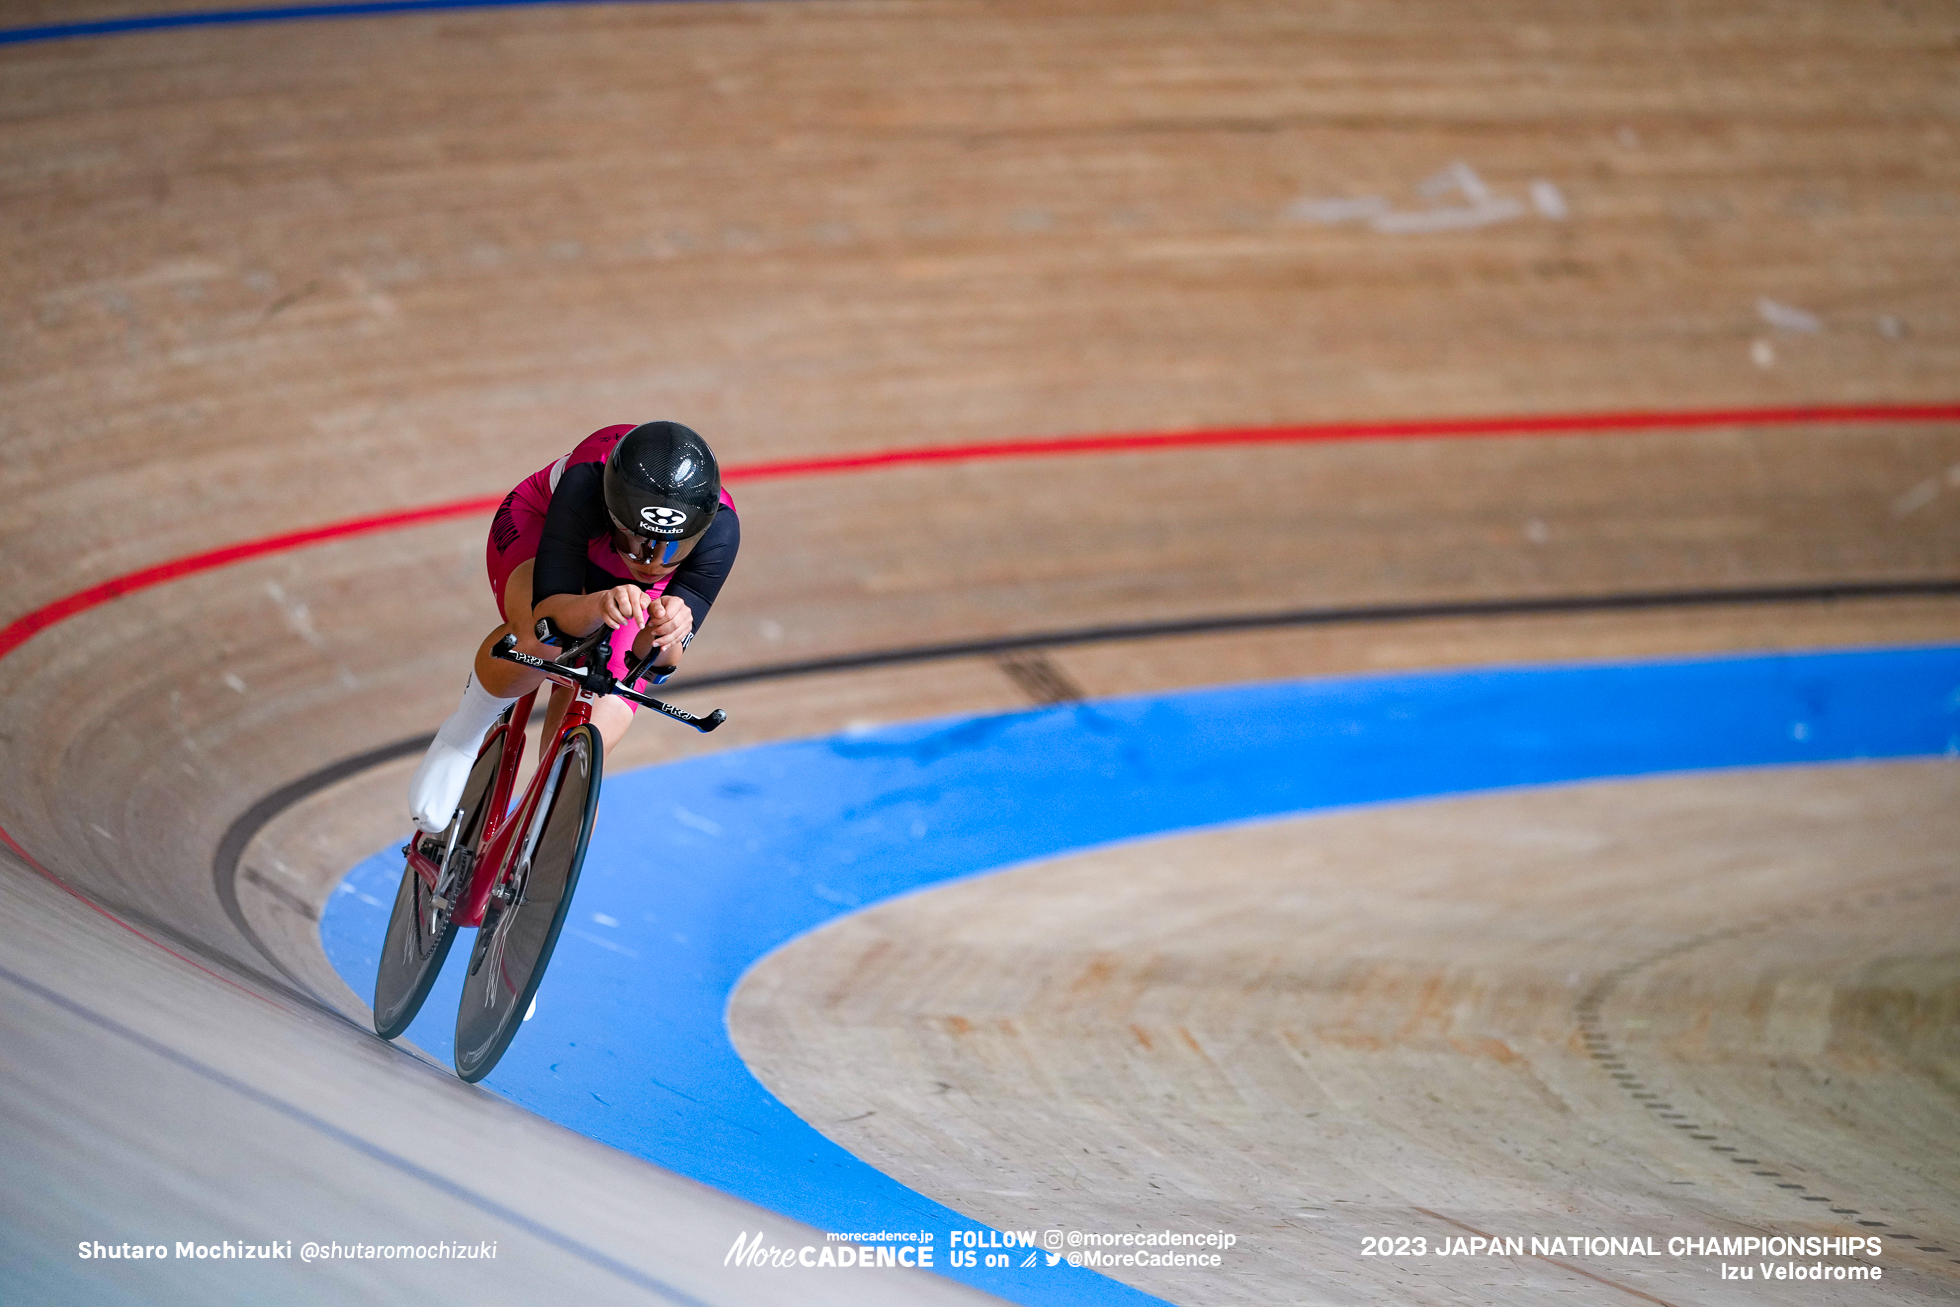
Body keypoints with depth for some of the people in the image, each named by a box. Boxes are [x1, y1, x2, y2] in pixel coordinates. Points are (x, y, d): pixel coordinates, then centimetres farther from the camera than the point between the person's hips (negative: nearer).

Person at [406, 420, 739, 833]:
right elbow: (549, 610, -46)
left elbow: (656, 662, -38)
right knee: (539, 642, -38)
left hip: (632, 591, 2)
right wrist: (598, 606, -68)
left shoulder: (719, 531, -38)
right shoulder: (586, 485, -43)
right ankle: (463, 734, -7)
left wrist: (666, 631, -61)